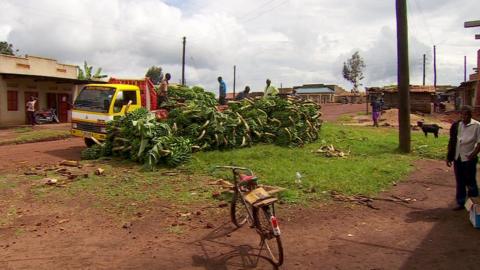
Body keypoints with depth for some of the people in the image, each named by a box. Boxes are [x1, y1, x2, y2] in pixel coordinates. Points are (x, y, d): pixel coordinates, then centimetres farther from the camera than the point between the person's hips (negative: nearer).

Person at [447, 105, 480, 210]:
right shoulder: (456, 125, 6)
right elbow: (451, 141, 11)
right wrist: (449, 156, 10)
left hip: (469, 159, -4)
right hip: (457, 158, 4)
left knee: (470, 182, 6)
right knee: (460, 182, 12)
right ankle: (461, 202, 23)